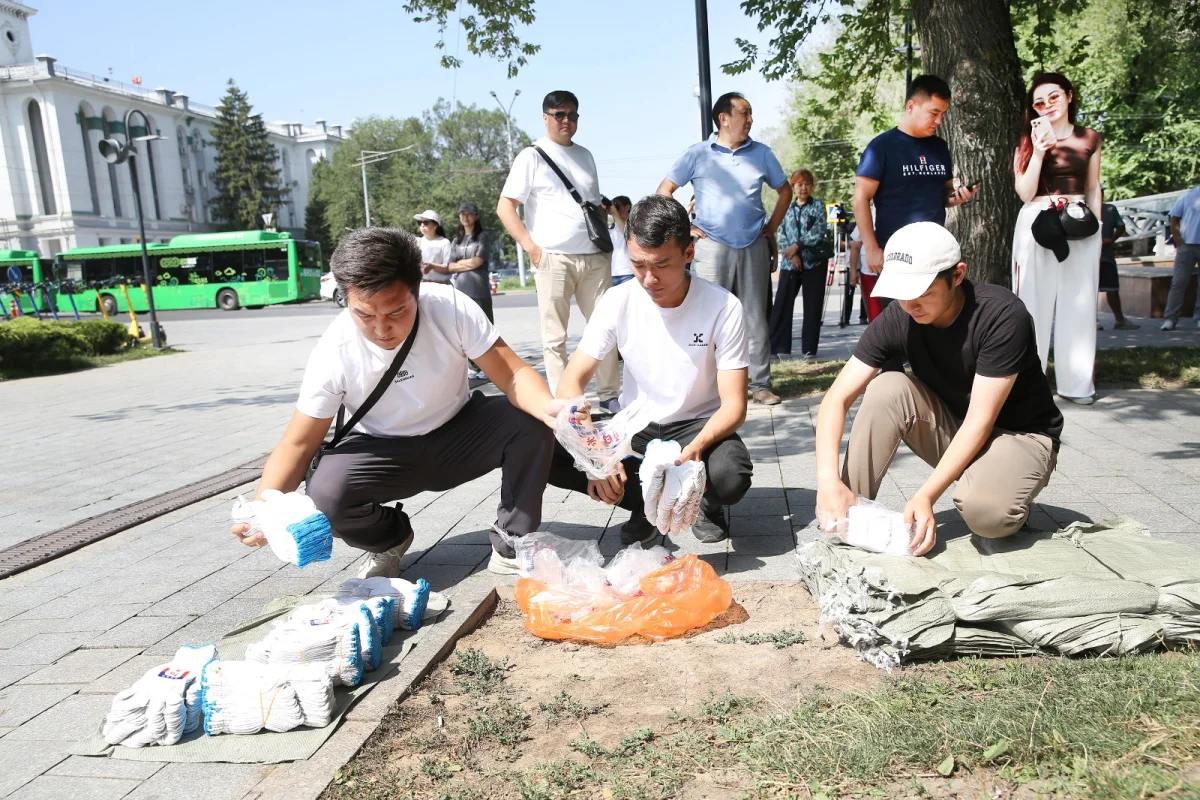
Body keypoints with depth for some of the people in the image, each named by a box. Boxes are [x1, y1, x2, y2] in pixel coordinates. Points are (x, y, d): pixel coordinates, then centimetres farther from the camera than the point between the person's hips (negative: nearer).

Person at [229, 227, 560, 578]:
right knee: (325, 494, -30)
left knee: (530, 421, -27)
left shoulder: (451, 308, -24)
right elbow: (299, 443, -16)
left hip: (458, 434, 1)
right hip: (384, 452, 0)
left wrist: (549, 407, -46)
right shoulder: (333, 352, -23)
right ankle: (389, 539, 6)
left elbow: (512, 374, -22)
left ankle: (513, 545, -6)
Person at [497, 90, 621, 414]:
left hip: (595, 257, 5)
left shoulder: (585, 156, 16)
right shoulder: (532, 156, 1)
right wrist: (531, 248, -12)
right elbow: (504, 207, -4)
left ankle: (609, 395, 16)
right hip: (553, 258, -5)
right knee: (555, 335, -1)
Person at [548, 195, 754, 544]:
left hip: (698, 424, -2)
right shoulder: (617, 301, -13)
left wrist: (697, 446, -40)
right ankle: (646, 500, 1)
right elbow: (571, 382, -14)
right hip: (635, 425, 2)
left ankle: (709, 502, 4)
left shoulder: (723, 307, -18)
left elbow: (733, 406, -18)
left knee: (730, 478, -36)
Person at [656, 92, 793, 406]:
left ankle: (761, 384, 12)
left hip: (754, 247, 3)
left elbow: (785, 191, 20)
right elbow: (664, 191, 2)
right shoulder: (698, 154, 0)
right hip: (712, 247, -2)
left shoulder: (761, 153, 9)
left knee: (756, 318, 5)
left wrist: (773, 225, 10)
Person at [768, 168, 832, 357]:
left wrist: (797, 246, -13)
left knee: (812, 306, 1)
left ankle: (809, 349, 7)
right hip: (789, 262, 2)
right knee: (781, 304, -3)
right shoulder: (786, 209, 13)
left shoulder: (818, 206, 5)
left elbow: (819, 232, -7)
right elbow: (781, 235, 5)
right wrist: (791, 255, -10)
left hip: (814, 261, -2)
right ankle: (776, 346, 1)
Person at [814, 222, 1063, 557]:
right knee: (888, 389, -24)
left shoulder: (1002, 316, -26)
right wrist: (828, 480, -35)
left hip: (1020, 433, -4)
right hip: (953, 427, 4)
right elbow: (837, 399, -19)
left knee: (983, 509, -36)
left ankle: (1007, 499, 1)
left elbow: (981, 420, -28)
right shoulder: (896, 319, -15)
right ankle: (848, 516, -16)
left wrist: (925, 496, -36)